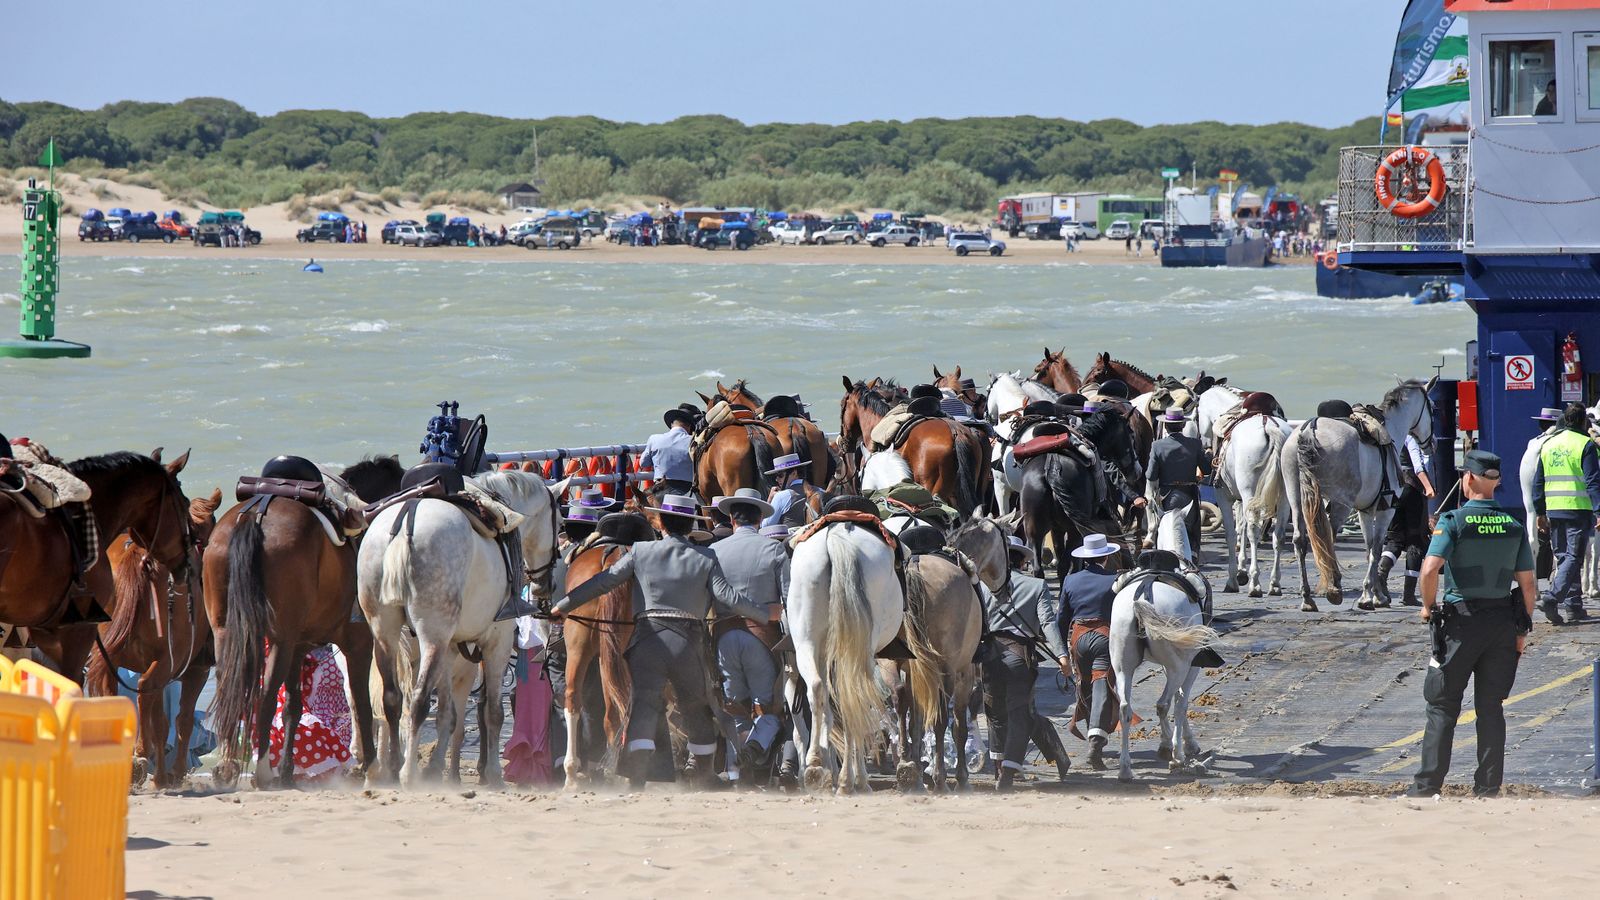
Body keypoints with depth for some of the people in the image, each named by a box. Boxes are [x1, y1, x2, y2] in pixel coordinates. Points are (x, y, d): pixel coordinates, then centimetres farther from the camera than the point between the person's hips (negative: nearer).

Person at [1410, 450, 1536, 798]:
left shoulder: (1454, 521, -9)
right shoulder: (1513, 525, 4)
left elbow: (1430, 568, -22)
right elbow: (1527, 581, 4)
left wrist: (1428, 606, -5)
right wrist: (1522, 629, 11)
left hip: (1461, 624, -4)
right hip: (1503, 622, 4)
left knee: (1442, 705, 4)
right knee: (1491, 706, 9)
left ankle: (1427, 785, 3)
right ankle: (1488, 788, 9)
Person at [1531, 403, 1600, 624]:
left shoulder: (1548, 444, 13)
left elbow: (1538, 482, 15)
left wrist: (1540, 513, 20)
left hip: (1553, 511, 6)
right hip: (1578, 511, -6)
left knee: (1563, 557, 14)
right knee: (1573, 558, -5)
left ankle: (1573, 604, 16)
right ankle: (1553, 598, -20)